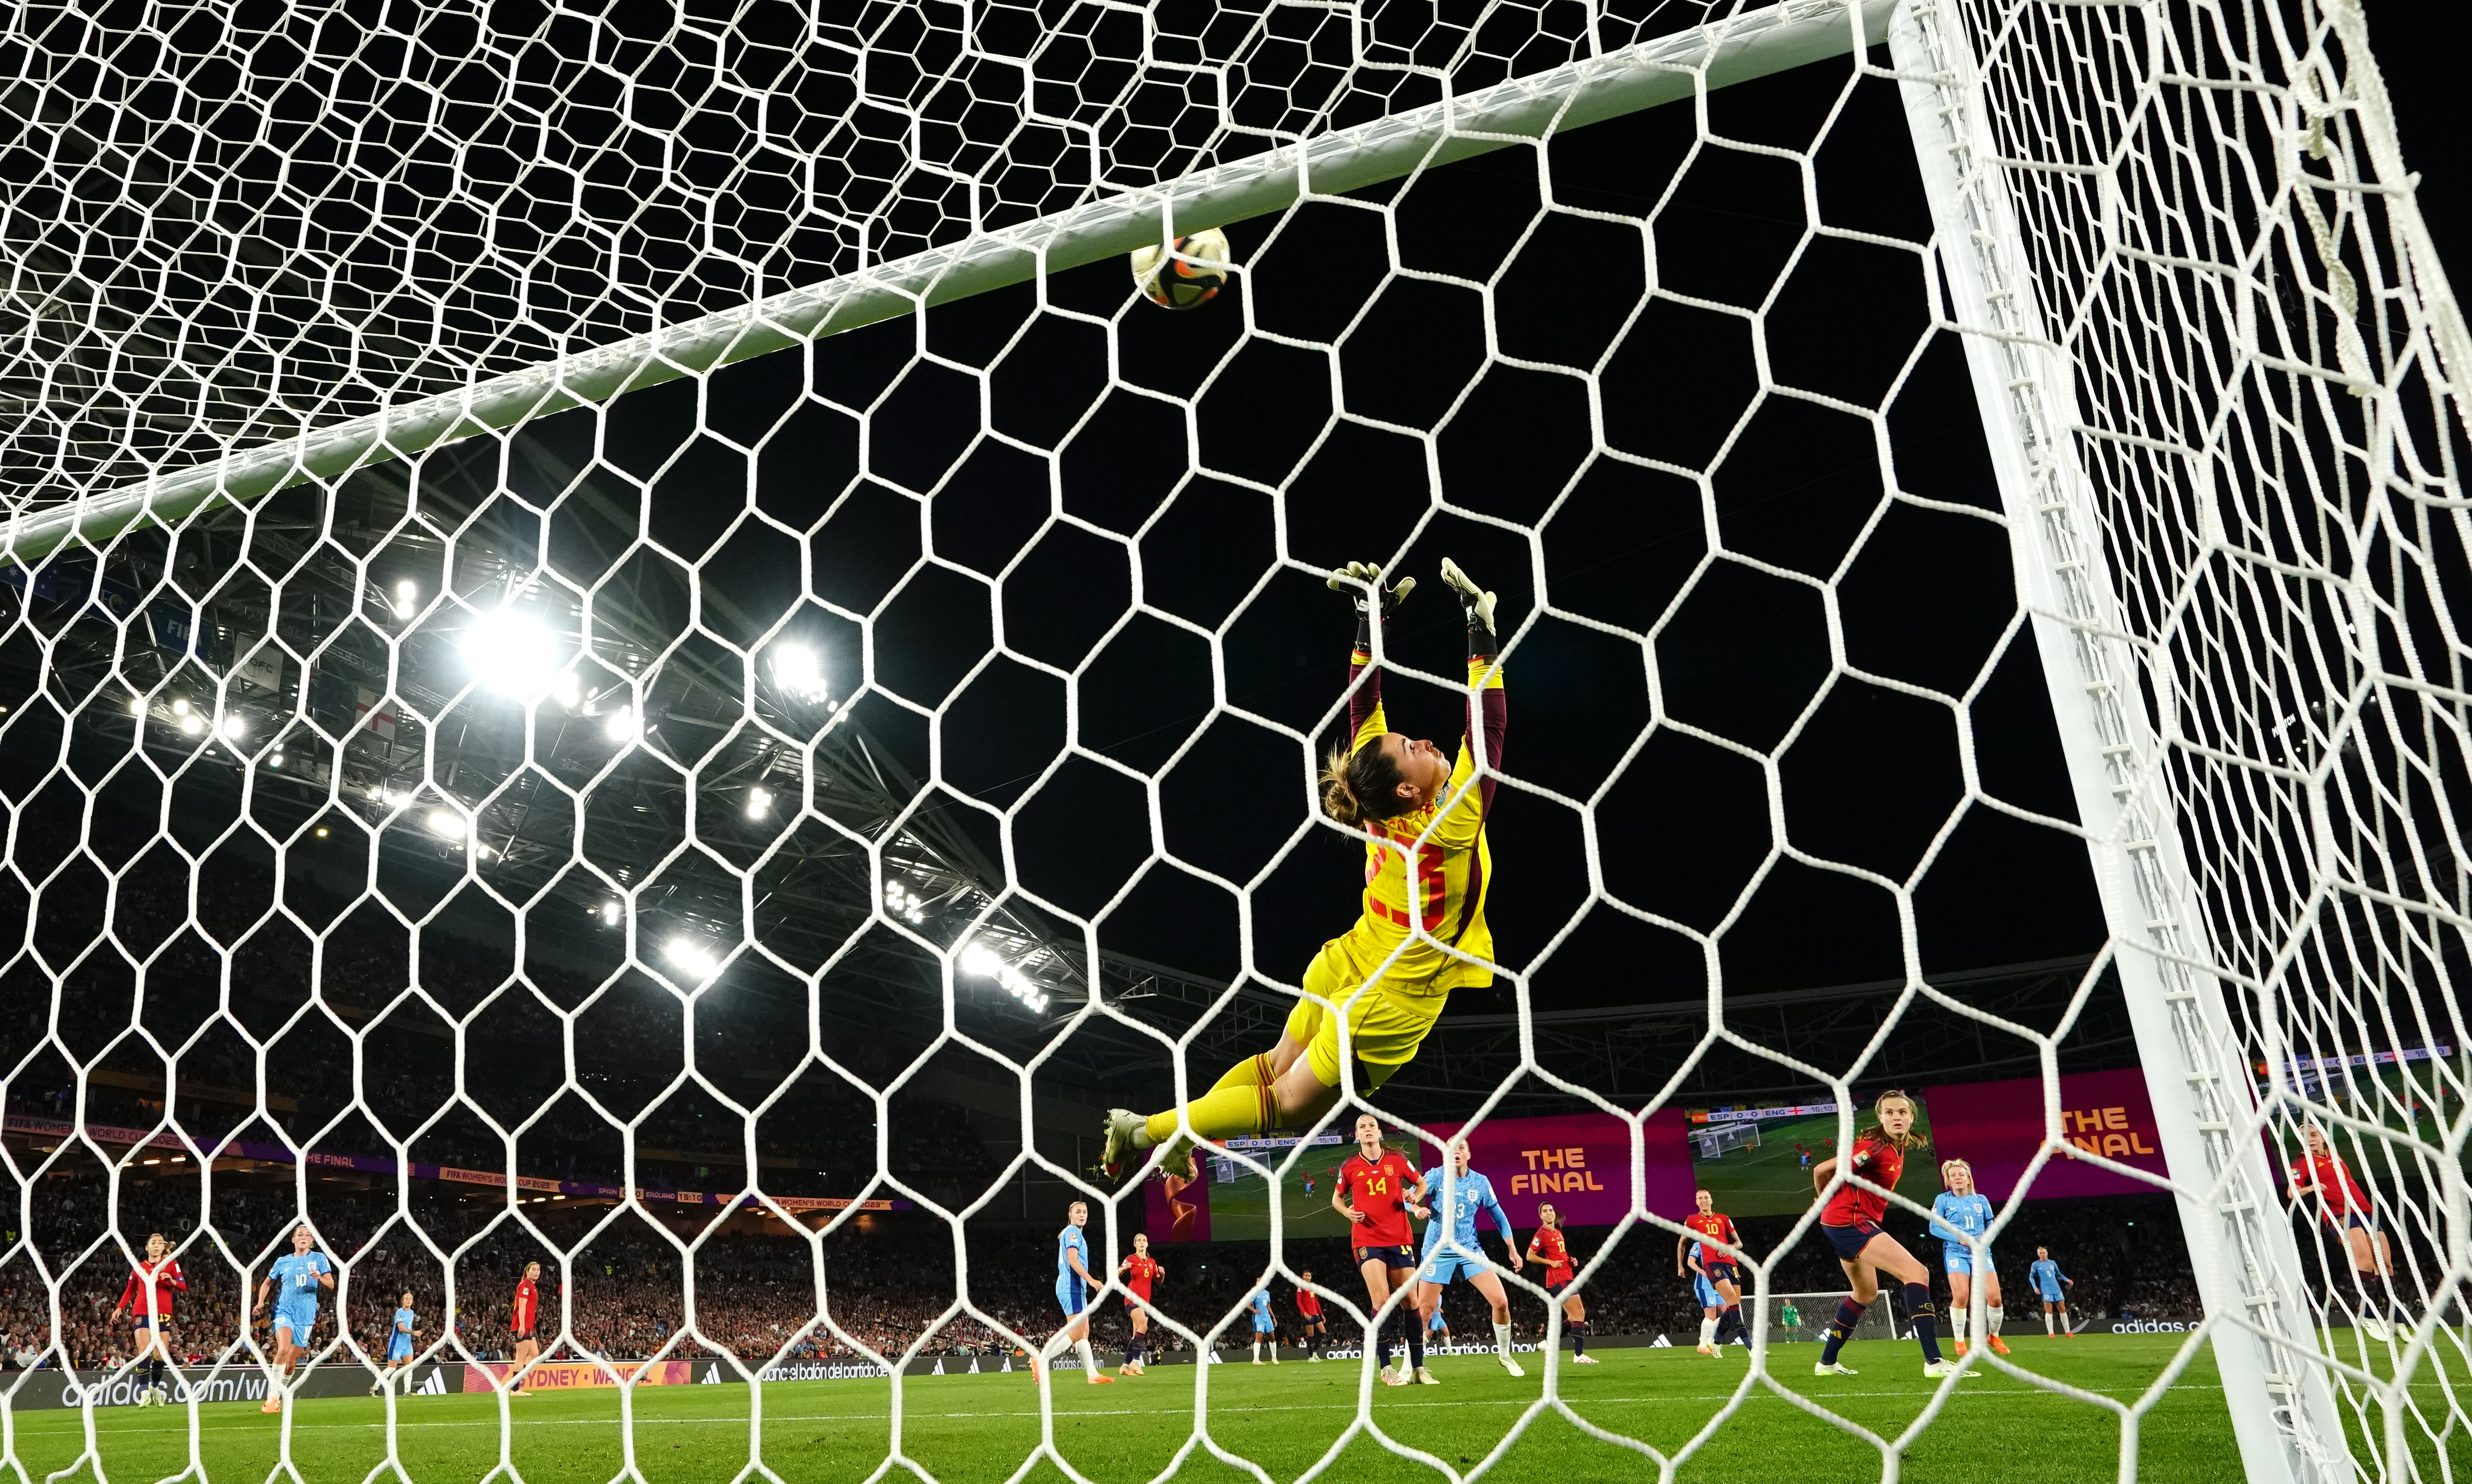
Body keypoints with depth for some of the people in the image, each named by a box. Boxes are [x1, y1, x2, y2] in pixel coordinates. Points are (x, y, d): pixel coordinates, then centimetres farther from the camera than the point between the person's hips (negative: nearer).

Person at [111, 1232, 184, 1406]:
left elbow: (183, 1287, 1)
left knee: (160, 1354, -3)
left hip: (163, 1313, -1)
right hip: (142, 1312, 1)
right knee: (143, 1351, -14)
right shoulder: (139, 1268, 13)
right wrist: (120, 1307, 11)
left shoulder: (171, 1264, 7)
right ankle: (144, 1392, -16)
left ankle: (155, 1387, 18)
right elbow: (130, 1289, 23)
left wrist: (172, 1281, -19)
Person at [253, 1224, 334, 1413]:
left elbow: (331, 1284, -2)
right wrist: (261, 1302, 6)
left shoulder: (319, 1259, 5)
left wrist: (321, 1278, -24)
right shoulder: (283, 1262, 9)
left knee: (292, 1363, 5)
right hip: (284, 1312, -1)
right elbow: (267, 1283, 22)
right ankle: (272, 1397, -21)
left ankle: (278, 1397, 27)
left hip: (306, 1317, 1)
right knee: (283, 1349, -27)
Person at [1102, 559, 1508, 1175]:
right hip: (1388, 1008, -6)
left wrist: (1370, 620, -4)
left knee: (1278, 1064, 26)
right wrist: (1482, 637, -32)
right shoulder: (1452, 823, -30)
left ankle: (1179, 1136, 34)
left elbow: (1363, 708, -6)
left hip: (1342, 970, 7)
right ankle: (1151, 1129, 11)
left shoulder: (1378, 810, -13)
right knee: (1291, 1102, 9)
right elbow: (1488, 730, -33)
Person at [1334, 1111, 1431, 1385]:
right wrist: (1348, 1211, -4)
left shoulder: (1397, 1160, 4)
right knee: (1382, 1301, -15)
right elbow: (1337, 1197, 17)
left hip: (1399, 1239, 2)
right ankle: (1386, 1368, -8)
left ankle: (1418, 1368, 13)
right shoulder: (1350, 1167, 3)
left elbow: (1421, 1184, 17)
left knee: (1411, 1303, 2)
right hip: (1367, 1239, -2)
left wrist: (1414, 1198, -4)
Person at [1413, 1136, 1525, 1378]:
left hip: (1469, 1250, 2)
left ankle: (1504, 1355, 16)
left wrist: (1513, 1250, 9)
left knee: (1501, 1302, -8)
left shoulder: (1481, 1182, 2)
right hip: (1438, 1251, -2)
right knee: (1423, 1311, -7)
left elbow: (1498, 1215, 12)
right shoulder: (1436, 1176, -6)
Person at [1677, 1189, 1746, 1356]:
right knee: (1733, 1301, -22)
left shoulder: (1723, 1219, 20)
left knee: (1735, 1305, -3)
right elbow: (1681, 1243, 24)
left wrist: (1730, 1247, -4)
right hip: (1712, 1265, -4)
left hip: (1730, 1263, 4)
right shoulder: (1692, 1220, 14)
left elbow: (1739, 1243, 18)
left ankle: (1715, 1341, 12)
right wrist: (1680, 1266, 22)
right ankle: (1750, 1345, -22)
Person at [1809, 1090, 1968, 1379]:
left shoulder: (1898, 1146, 7)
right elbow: (1822, 1171, -19)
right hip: (1849, 1220, -11)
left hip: (1856, 1222, 11)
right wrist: (1830, 1204, 0)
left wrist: (1832, 1208, 21)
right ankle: (1934, 1362, -22)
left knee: (1866, 1292, 24)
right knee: (1917, 1272, -19)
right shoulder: (1876, 1147, -21)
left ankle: (1827, 1362, 33)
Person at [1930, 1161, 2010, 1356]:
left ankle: (1994, 1337, 17)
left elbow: (1991, 1224, 19)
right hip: (1956, 1252, -3)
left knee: (1994, 1297, -10)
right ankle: (1959, 1342, -3)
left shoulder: (1981, 1200, 13)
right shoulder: (1943, 1200, 4)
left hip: (1981, 1252, 3)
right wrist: (1958, 1238, -14)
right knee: (1961, 1296, -20)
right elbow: (1934, 1227, 0)